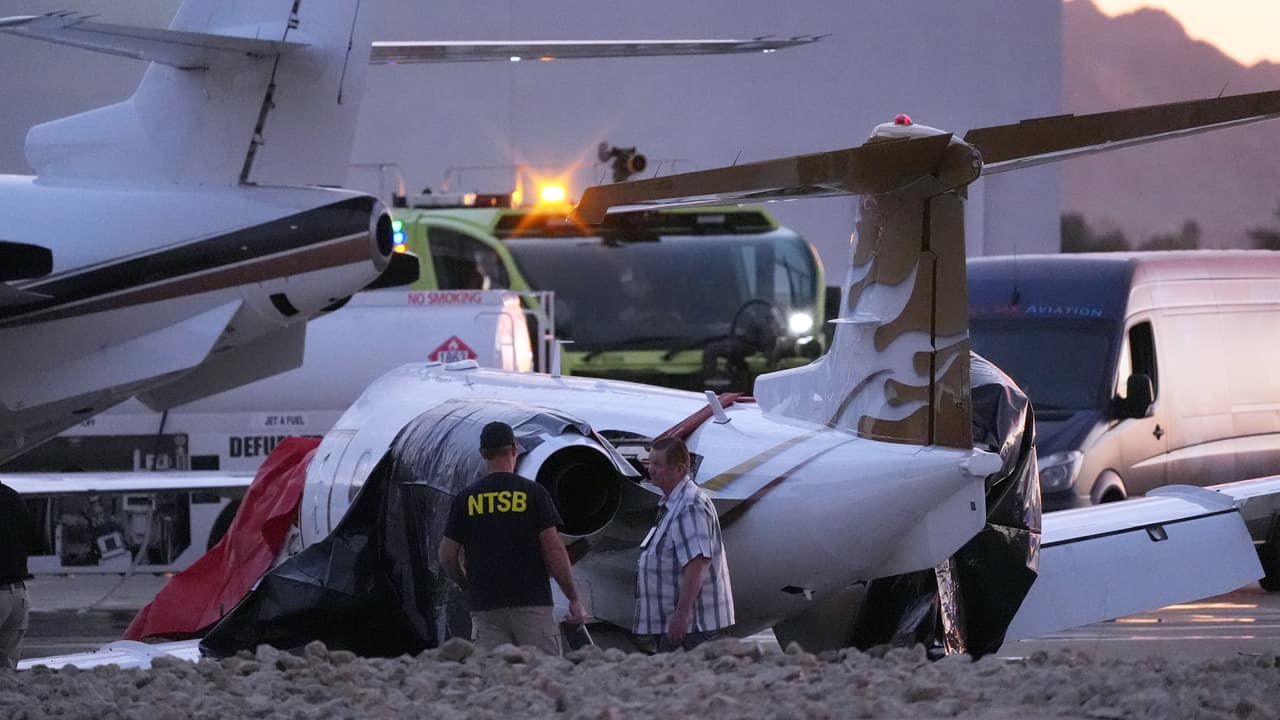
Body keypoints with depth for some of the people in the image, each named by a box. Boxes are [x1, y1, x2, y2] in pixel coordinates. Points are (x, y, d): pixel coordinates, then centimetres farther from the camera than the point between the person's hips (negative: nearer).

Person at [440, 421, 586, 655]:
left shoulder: (466, 499, 6)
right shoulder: (533, 493, -2)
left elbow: (447, 556, 6)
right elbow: (553, 550, -6)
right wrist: (574, 599, 0)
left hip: (485, 607, 3)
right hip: (531, 603, -3)